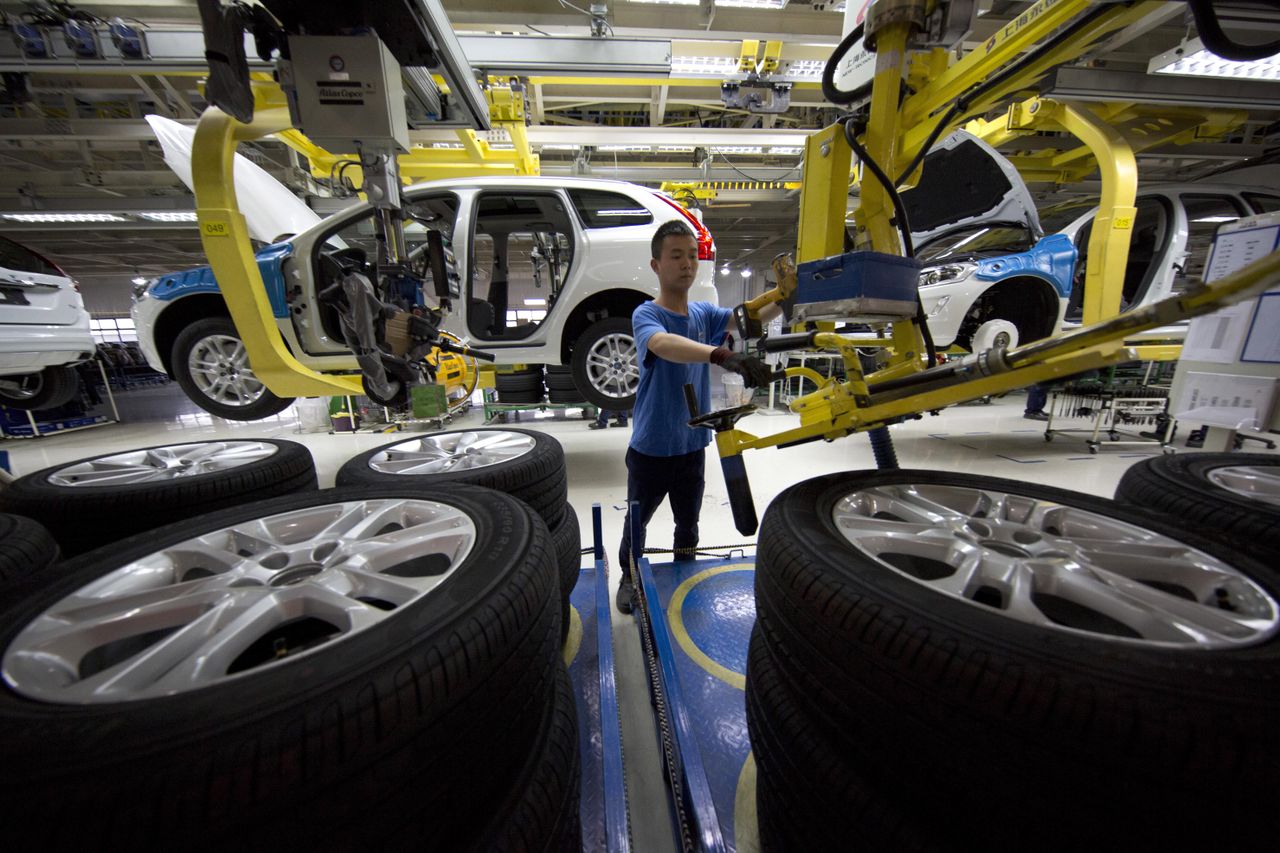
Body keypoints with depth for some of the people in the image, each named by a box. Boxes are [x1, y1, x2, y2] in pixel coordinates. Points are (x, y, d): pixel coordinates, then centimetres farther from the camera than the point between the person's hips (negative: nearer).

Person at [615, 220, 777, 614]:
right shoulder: (645, 315, -15)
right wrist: (723, 355, -53)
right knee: (637, 520, 15)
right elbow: (664, 344, -37)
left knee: (688, 521, 22)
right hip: (650, 446, -4)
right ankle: (630, 578, 40)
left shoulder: (704, 313, 3)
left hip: (692, 444, 5)